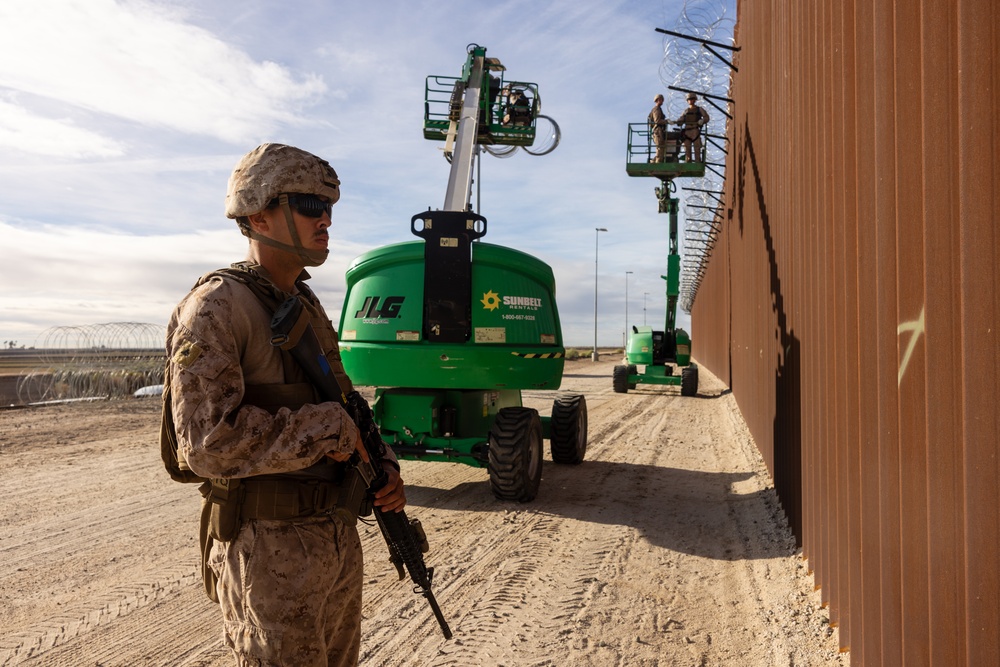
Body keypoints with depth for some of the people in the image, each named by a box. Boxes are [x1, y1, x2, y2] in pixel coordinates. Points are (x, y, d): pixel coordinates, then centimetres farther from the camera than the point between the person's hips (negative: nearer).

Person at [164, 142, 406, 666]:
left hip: (339, 537, 8)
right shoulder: (217, 308, -16)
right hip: (270, 548, -8)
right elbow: (208, 442, -25)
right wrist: (325, 428, -20)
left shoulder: (308, 307, 10)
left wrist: (383, 469, 1)